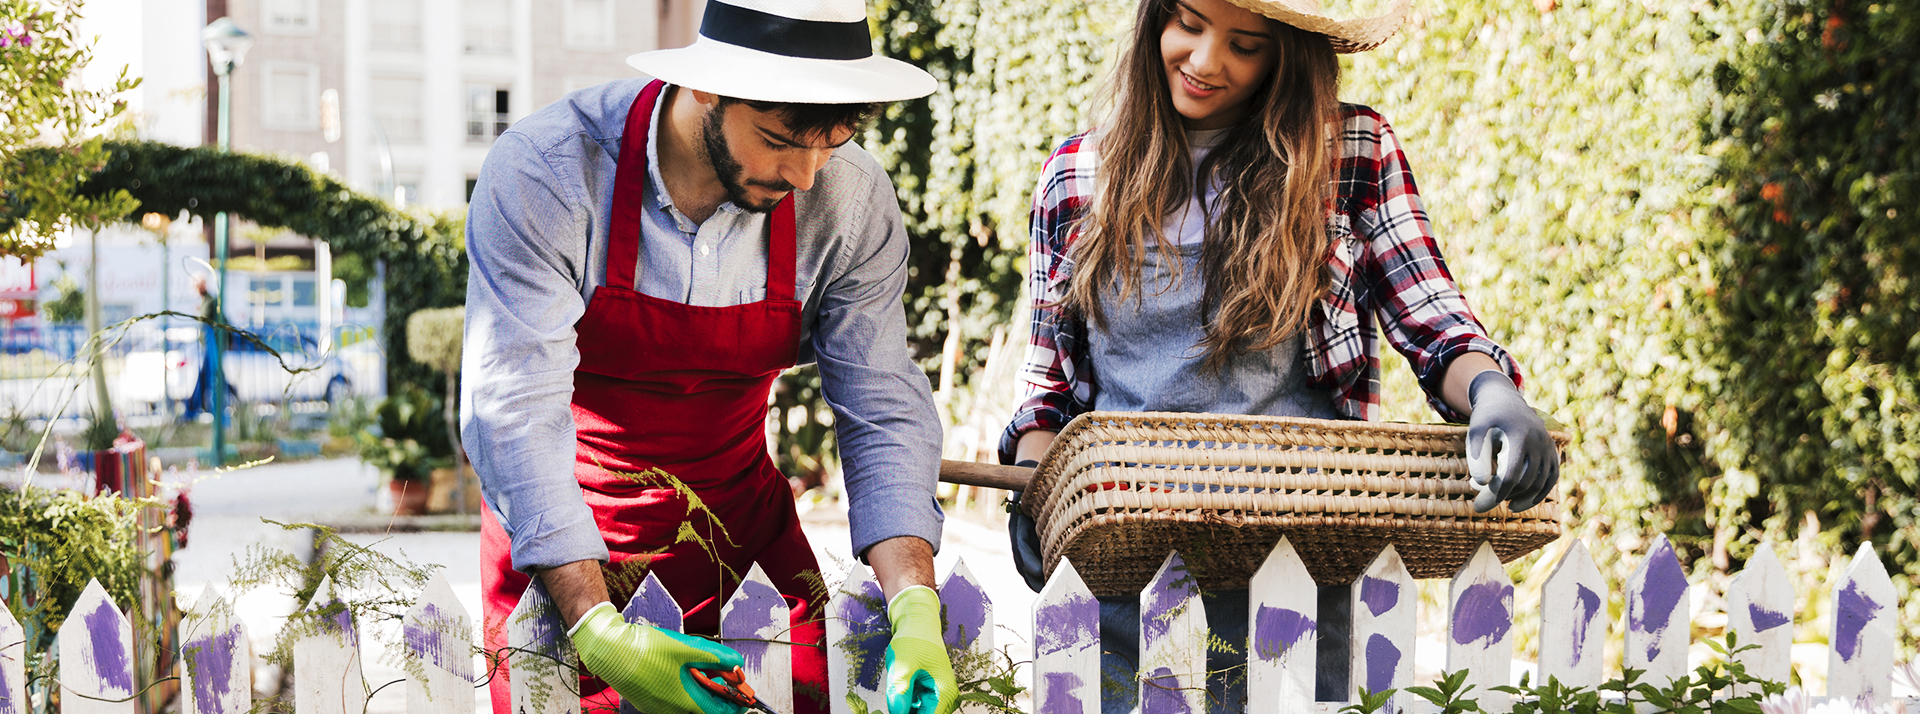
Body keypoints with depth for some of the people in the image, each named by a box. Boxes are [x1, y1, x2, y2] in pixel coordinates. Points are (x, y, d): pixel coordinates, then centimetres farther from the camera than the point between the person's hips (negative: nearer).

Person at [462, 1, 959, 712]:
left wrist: (915, 608, -29)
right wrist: (596, 630, -38)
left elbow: (883, 414, -12)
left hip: (741, 525, 3)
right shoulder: (542, 172, -26)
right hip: (558, 535, -2)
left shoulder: (852, 201, -15)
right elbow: (515, 411, -29)